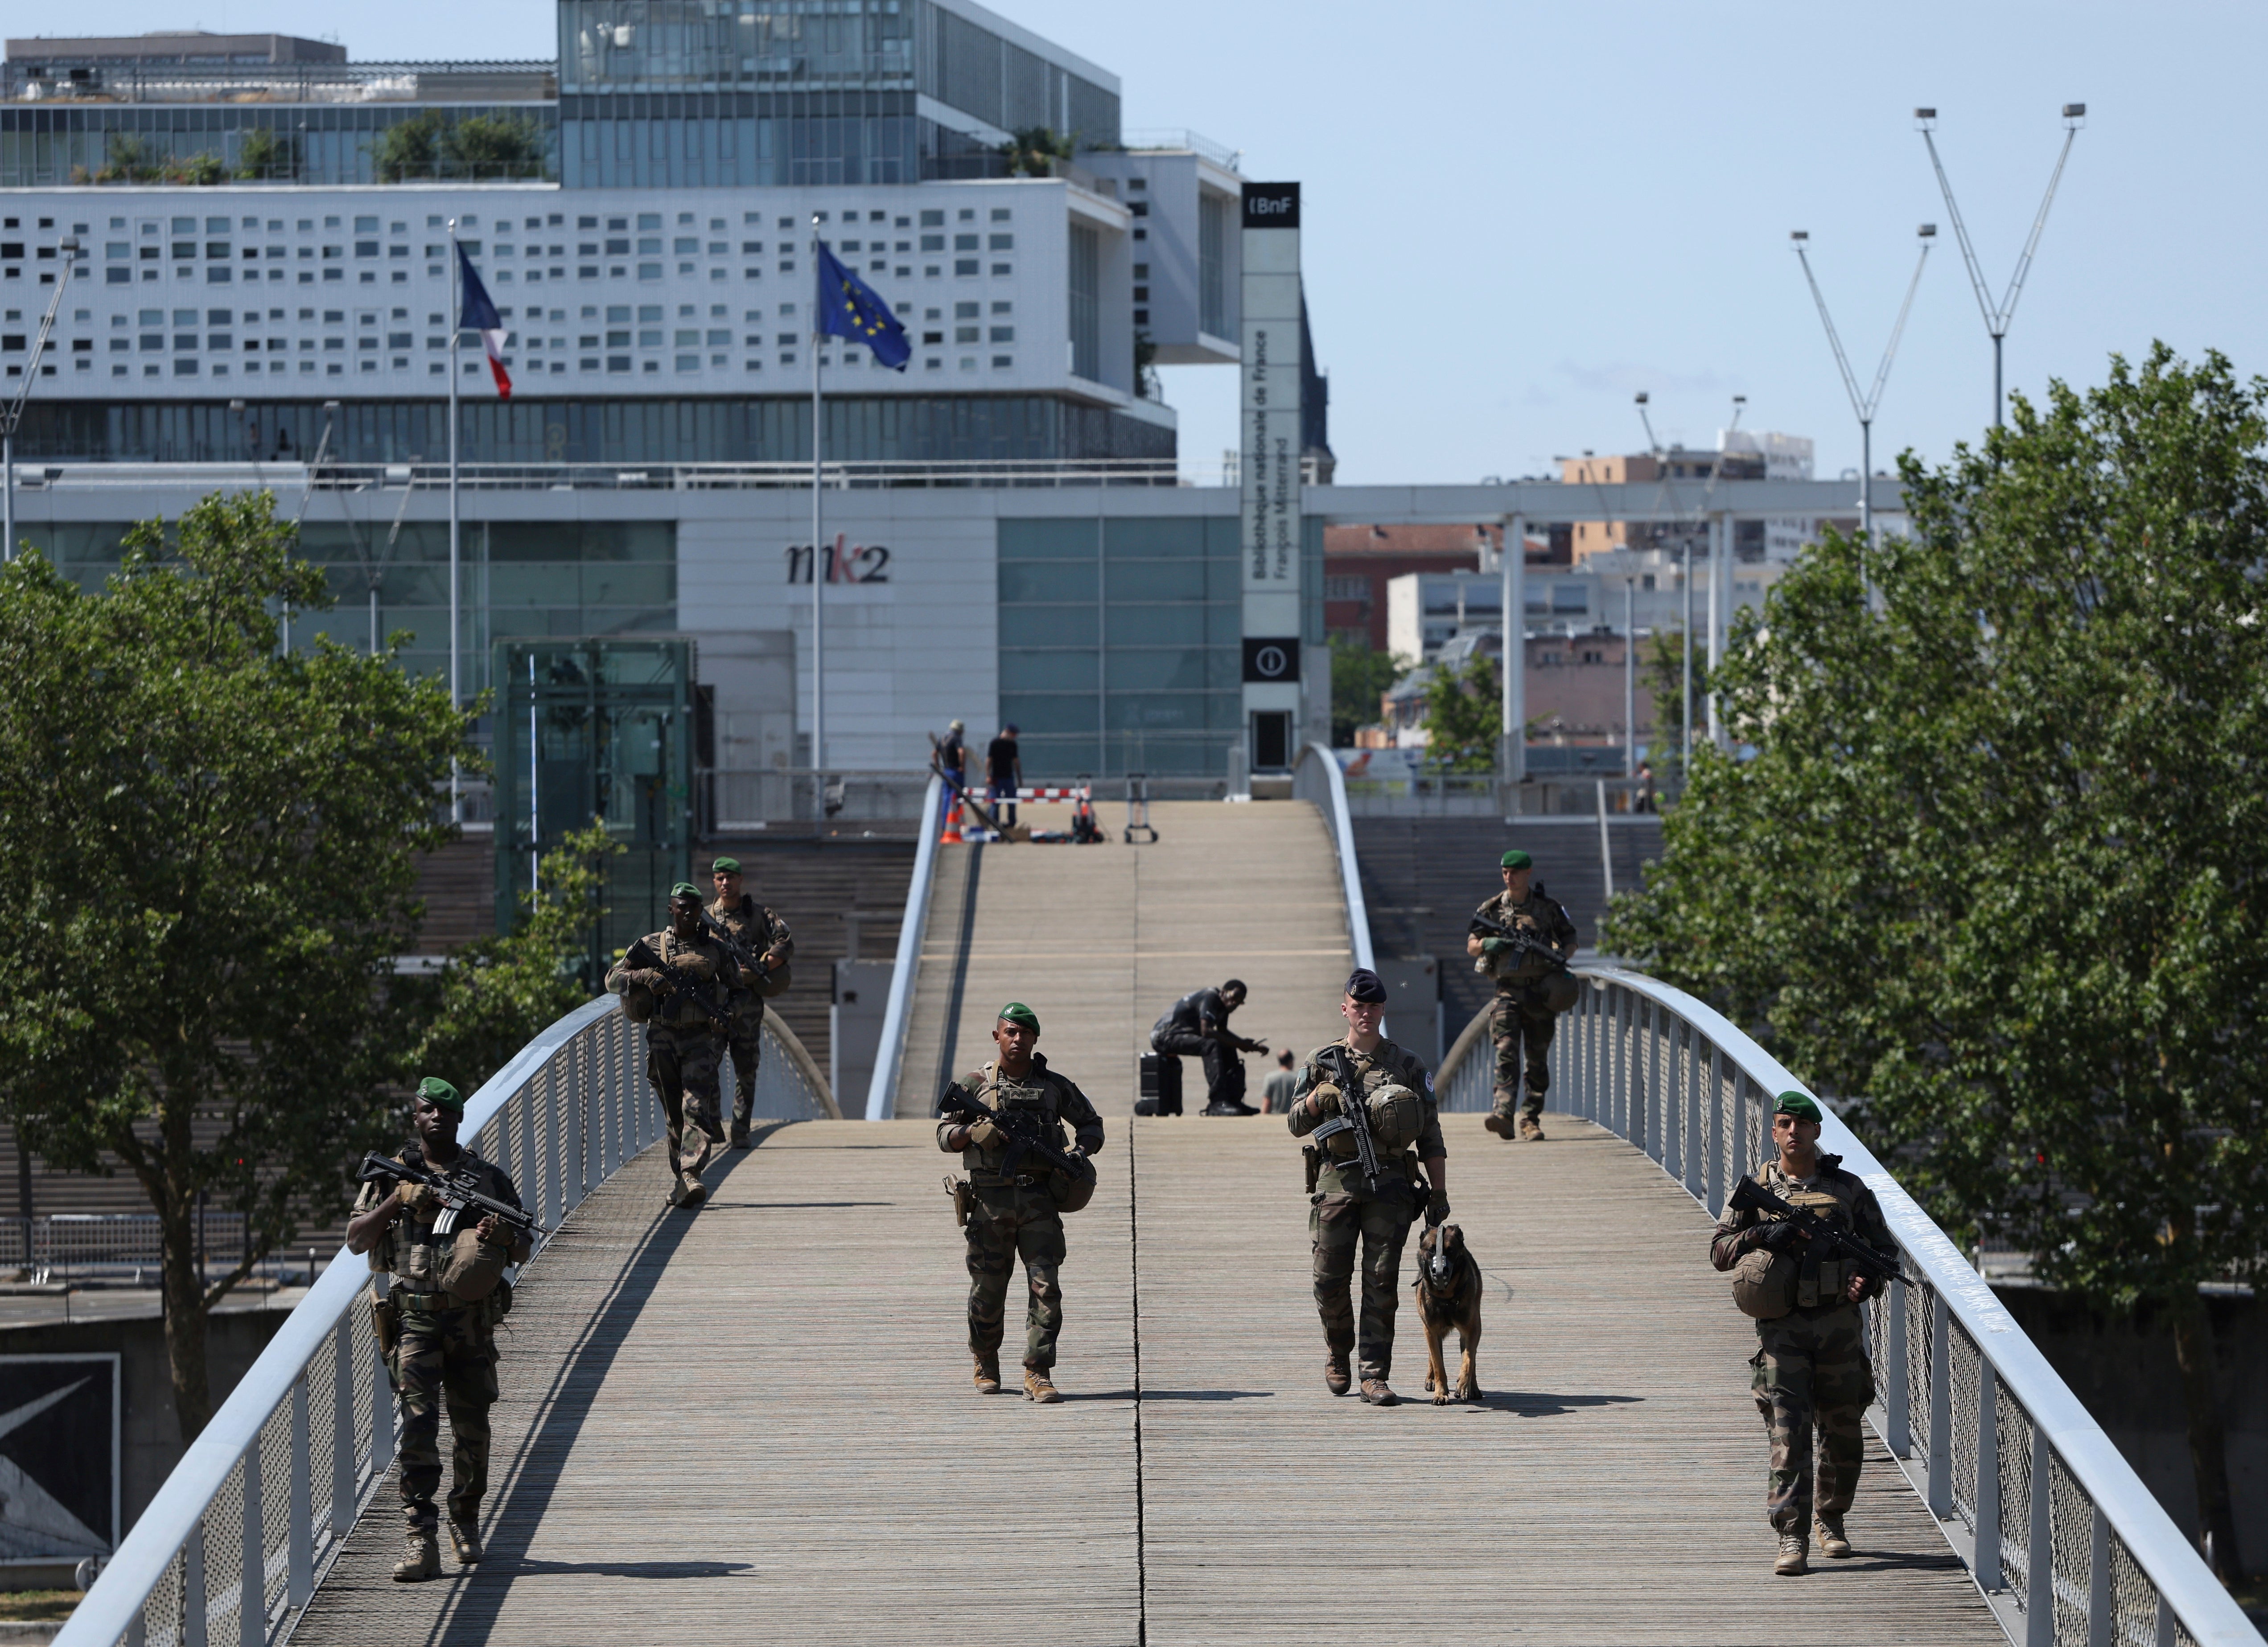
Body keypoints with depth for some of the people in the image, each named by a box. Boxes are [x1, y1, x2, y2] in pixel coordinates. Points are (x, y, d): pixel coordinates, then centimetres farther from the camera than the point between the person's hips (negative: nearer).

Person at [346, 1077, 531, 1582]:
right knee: (418, 1425, -12)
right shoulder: (393, 1175, 8)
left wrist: (504, 1236, -11)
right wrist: (396, 1202, -11)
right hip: (415, 1318, -2)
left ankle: (465, 1522, 29)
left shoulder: (488, 1176, 10)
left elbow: (523, 1252, 13)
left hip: (473, 1320, 2)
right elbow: (356, 1240, 3)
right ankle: (423, 1541, -16)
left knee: (472, 1428, 8)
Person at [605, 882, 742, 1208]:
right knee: (674, 1115, 5)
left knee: (697, 1107, -16)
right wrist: (645, 976, -14)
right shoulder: (651, 946, 7)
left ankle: (690, 1176, -27)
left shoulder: (715, 949, 9)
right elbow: (614, 979, 5)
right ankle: (678, 1181, 15)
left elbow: (736, 990, 18)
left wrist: (727, 1014, -2)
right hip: (663, 1038, 1)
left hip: (702, 1038, -1)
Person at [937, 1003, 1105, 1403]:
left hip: (1039, 1201, 1)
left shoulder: (1055, 1086, 9)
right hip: (990, 1201, 0)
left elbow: (1091, 1124, 21)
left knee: (1046, 1287, -11)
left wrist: (1080, 1153, 0)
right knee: (988, 1290, 6)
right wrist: (974, 1133, -14)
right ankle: (986, 1366, 28)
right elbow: (944, 1135, 7)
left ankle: (1037, 1375, -9)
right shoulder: (975, 1084, 6)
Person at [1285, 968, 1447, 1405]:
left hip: (1390, 1185, -1)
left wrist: (1439, 1192, 4)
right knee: (1330, 1278, -1)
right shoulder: (1321, 1062, 10)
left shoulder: (1407, 1065, 9)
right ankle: (1338, 1354, 25)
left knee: (1381, 1282, -6)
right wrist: (1318, 1098, -9)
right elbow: (1296, 1124, 11)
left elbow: (1431, 1135, 10)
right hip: (1336, 1183, 1)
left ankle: (1374, 1375, -4)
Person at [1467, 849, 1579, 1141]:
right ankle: (1503, 1114, -29)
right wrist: (1488, 944, -11)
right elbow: (1471, 947, 12)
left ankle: (1531, 1120, 13)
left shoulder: (1549, 909, 6)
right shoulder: (1492, 909, 7)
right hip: (1508, 990, -1)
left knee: (1538, 1059, 5)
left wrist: (1562, 955, -8)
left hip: (1541, 992, 1)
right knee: (1506, 1052, -17)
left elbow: (1571, 940, 15)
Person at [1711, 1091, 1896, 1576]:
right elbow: (1720, 1249, 5)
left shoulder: (1848, 1188, 7)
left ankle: (1832, 1521, 31)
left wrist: (1869, 1279, -8)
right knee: (1788, 1433, -11)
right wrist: (1761, 1236, -13)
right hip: (1782, 1329, -2)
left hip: (1839, 1323, 2)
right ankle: (1793, 1541, -15)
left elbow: (1884, 1247, 12)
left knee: (1842, 1433, 9)